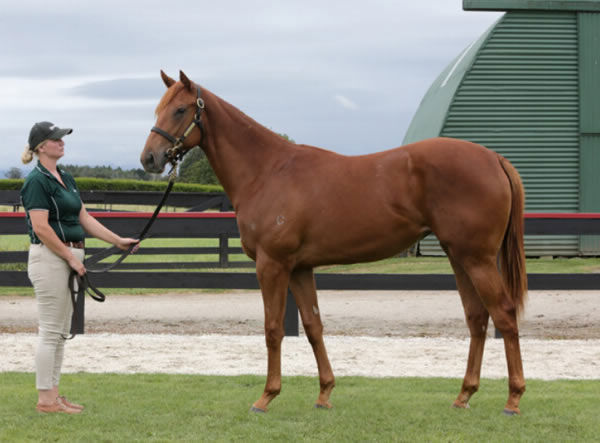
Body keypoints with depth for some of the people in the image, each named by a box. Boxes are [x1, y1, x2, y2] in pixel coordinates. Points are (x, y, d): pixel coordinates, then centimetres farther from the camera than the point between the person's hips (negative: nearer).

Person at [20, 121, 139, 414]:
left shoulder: (65, 179, 15)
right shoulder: (37, 181, -13)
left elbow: (85, 219, 18)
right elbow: (41, 227, -19)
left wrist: (118, 241, 12)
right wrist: (71, 257, -17)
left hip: (69, 258, 9)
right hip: (49, 258, -9)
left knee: (60, 332, 11)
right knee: (50, 331, -6)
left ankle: (53, 394, 16)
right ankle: (45, 399, -1)